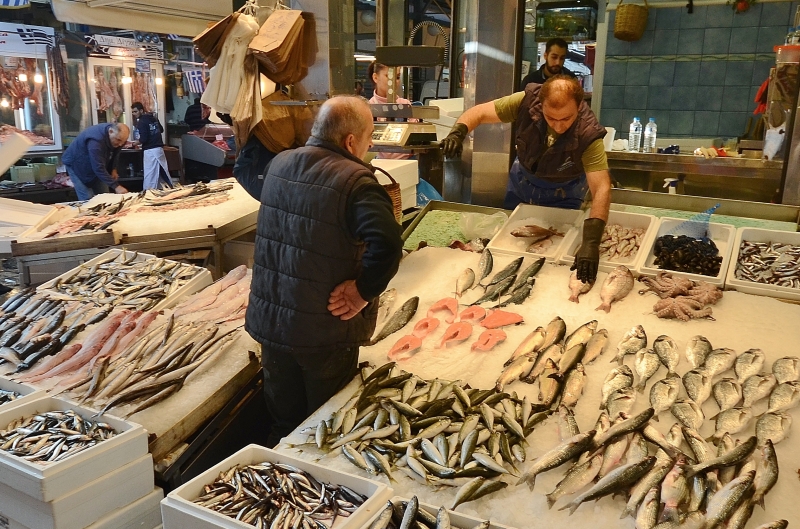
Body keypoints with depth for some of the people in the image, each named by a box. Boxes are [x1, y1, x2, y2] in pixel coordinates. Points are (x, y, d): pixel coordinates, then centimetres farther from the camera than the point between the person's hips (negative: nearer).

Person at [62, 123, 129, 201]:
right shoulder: (95, 140, -39)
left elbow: (115, 153, 5)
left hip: (96, 165, 7)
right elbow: (99, 168, -41)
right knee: (88, 200, -14)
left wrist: (113, 169, -9)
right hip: (77, 165, -7)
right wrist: (116, 186, -45)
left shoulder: (118, 136, -15)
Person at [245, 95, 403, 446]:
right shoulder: (355, 180, -21)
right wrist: (364, 291, -20)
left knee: (283, 421, 24)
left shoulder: (279, 165, 2)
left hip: (269, 322, 6)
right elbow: (387, 244, -36)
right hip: (324, 331, -6)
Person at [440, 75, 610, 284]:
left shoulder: (588, 134, -36)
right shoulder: (528, 101, -31)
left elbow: (602, 188, -42)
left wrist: (591, 242, -54)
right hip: (521, 179, 3)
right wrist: (457, 132, -44)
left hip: (561, 193, -3)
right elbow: (479, 112, -22)